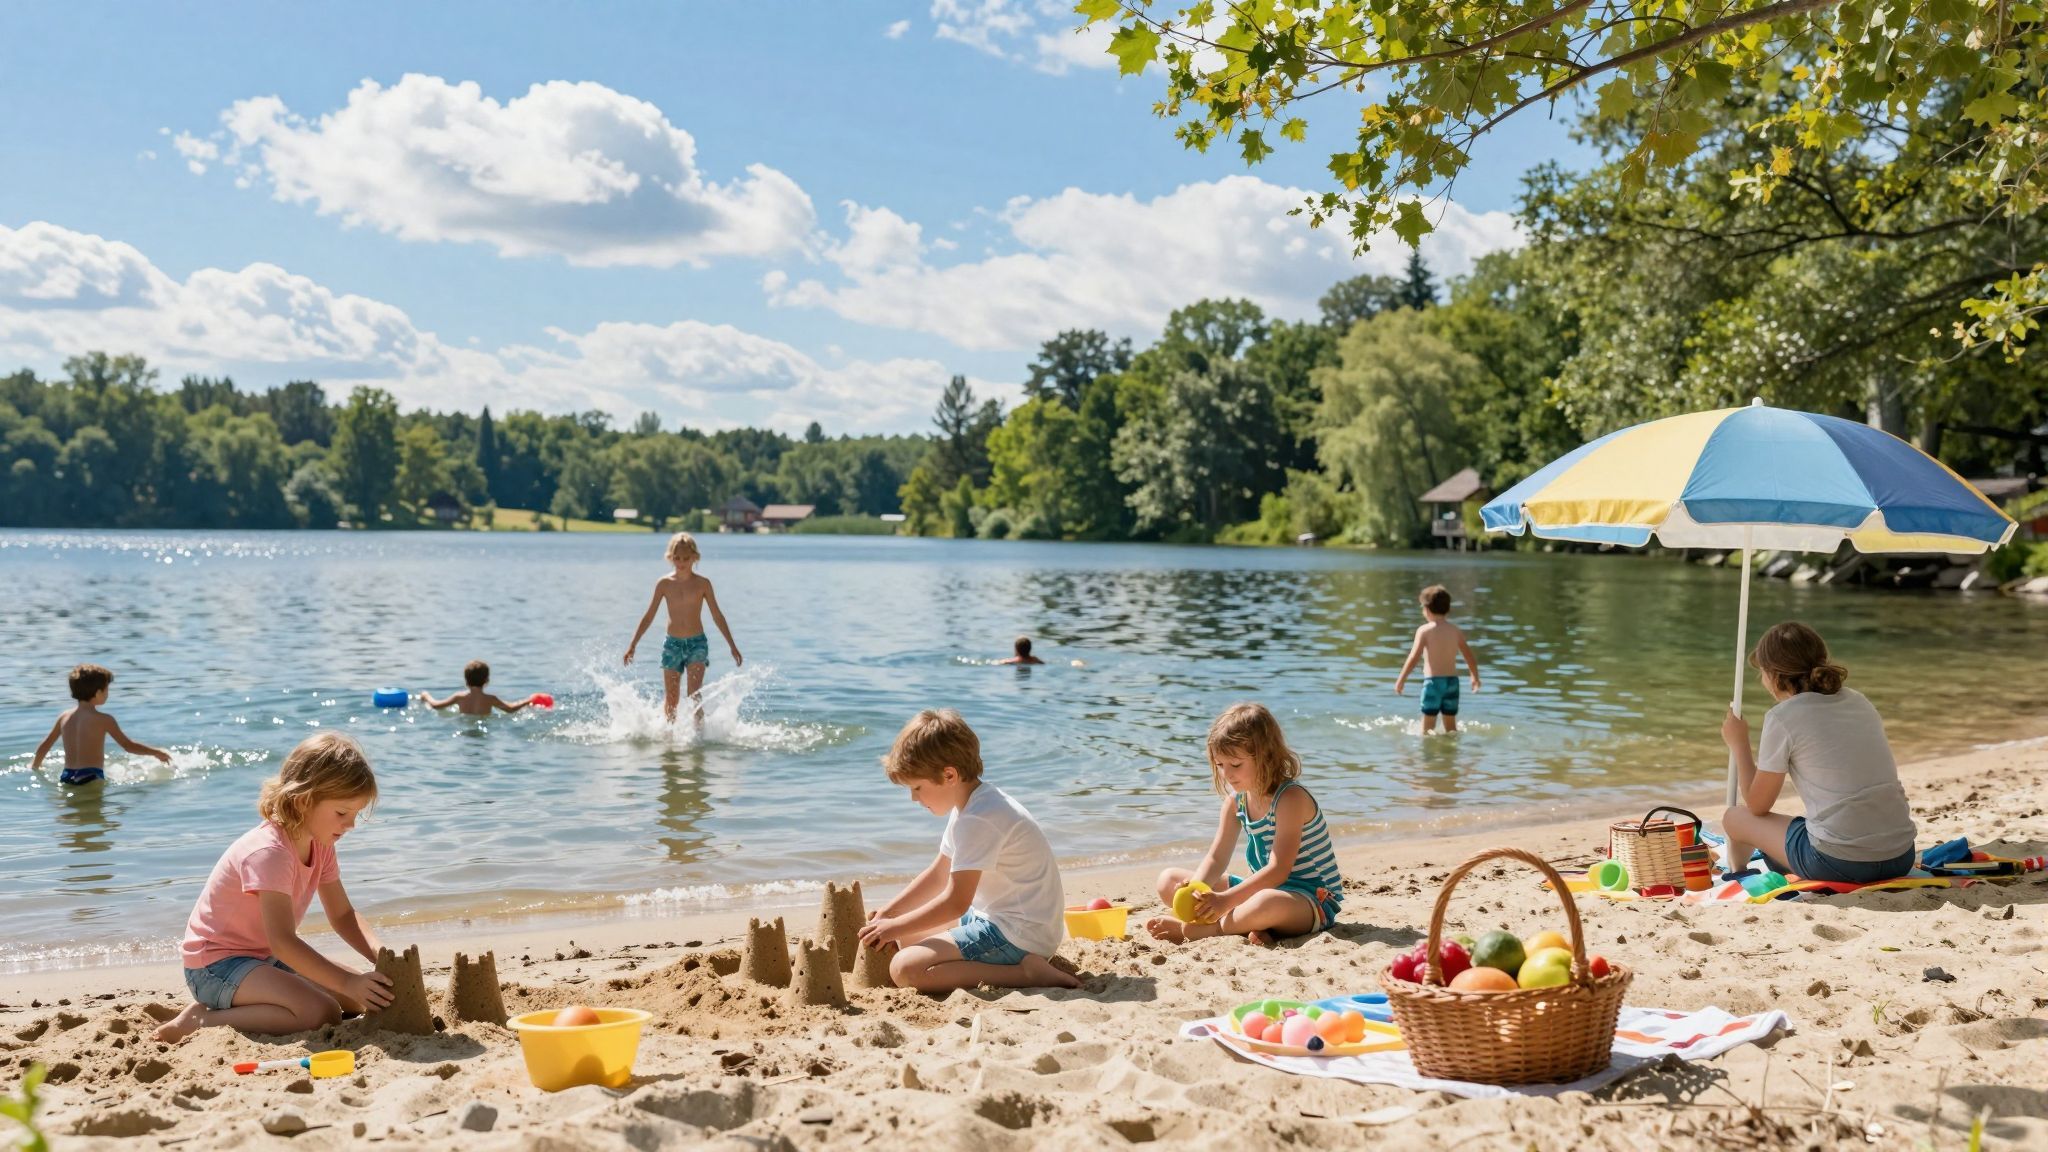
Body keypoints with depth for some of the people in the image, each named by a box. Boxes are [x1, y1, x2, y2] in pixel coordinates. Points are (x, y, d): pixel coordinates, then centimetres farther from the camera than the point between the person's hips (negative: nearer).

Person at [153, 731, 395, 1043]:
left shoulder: (320, 846, 3)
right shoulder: (269, 851, -26)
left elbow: (343, 915, 5)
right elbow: (282, 941, -31)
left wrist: (382, 958, -13)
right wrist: (349, 982, -35)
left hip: (265, 958, 10)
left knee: (359, 999, 2)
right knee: (322, 1012, -27)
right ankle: (201, 1021, -15)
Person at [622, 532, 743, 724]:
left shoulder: (703, 583, -2)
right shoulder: (664, 584, 0)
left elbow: (717, 616, 4)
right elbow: (649, 617, 7)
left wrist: (732, 646, 4)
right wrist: (632, 645, 5)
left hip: (697, 643, -2)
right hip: (672, 644, 2)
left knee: (695, 695, -15)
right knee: (670, 700, 4)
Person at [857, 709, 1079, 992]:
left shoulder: (979, 820, -22)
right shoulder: (974, 804, 10)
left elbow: (955, 902, -20)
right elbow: (937, 874, 18)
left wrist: (894, 926, -10)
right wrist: (888, 914, 10)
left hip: (1019, 934, -11)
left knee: (904, 969, -21)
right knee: (905, 939, 19)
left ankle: (1027, 972, -18)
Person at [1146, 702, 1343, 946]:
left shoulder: (1290, 798, -22)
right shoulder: (1236, 799, 2)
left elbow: (1278, 871, -28)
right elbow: (1216, 858, 0)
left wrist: (1226, 900, -34)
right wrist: (1195, 889, -21)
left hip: (1314, 900, -8)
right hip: (1265, 889, 8)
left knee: (1268, 903, -45)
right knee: (1168, 881, 0)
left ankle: (1194, 930, -22)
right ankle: (1247, 925, -20)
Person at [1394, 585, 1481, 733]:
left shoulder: (1424, 630, -7)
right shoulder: (1456, 630, 6)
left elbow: (1414, 657, -12)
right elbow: (1469, 656, 10)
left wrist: (1401, 680, -7)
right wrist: (1475, 677, 25)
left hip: (1432, 681, -4)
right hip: (1452, 681, 4)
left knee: (1427, 728, 1)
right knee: (1451, 726, 15)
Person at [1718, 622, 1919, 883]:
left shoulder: (1782, 718, -6)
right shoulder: (1858, 701, 12)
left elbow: (1757, 805, 4)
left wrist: (1738, 744, 16)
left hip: (1839, 862, -7)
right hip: (1901, 858, 7)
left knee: (1734, 817, 17)